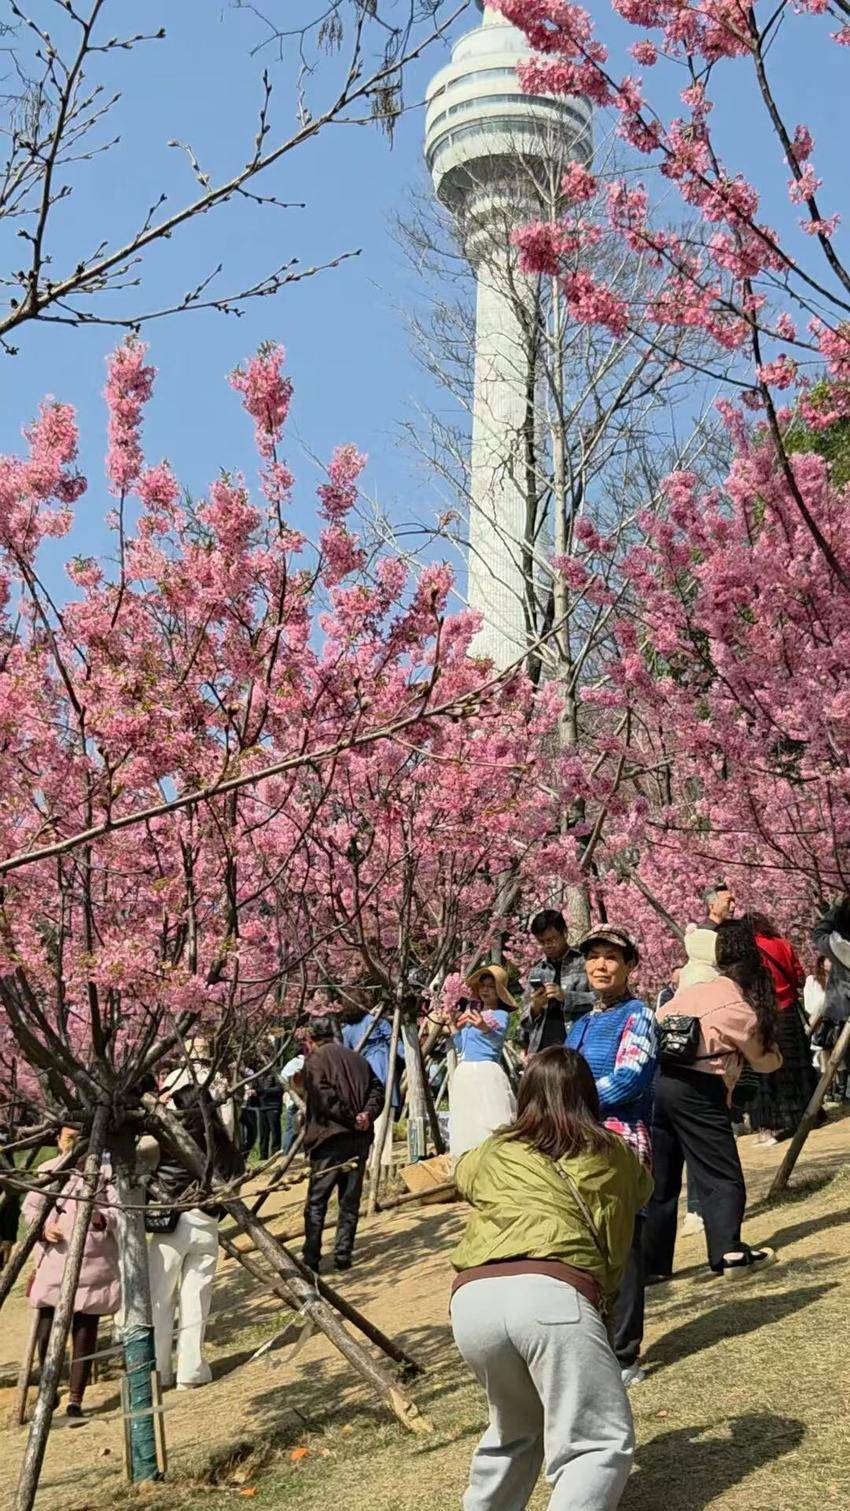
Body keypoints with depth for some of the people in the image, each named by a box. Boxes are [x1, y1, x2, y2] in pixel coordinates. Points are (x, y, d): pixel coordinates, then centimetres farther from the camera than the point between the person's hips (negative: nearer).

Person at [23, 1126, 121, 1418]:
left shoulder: (104, 1171, 0)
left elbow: (120, 1211, -3)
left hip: (93, 1264, -2)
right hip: (54, 1261, 2)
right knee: (47, 1327, -5)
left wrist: (101, 1218, -24)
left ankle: (76, 1397, 12)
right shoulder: (47, 1170, 8)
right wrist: (43, 1226, -7)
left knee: (85, 1331, 1)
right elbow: (30, 1208, 12)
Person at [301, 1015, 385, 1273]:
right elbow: (377, 1088, 5)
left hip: (329, 1138, -5)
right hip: (360, 1137, 5)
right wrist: (367, 1114, -6)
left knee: (316, 1200, 3)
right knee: (350, 1199, 10)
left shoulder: (314, 1062, -4)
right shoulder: (357, 1059, 14)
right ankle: (343, 1254, 9)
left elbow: (324, 1098, -16)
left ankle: (311, 1259, 1)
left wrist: (350, 1118, -9)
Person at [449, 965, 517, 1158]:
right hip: (464, 1073, 7)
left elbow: (497, 1037, -24)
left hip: (487, 1072, -7)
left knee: (491, 1124, -15)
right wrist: (453, 1026, 9)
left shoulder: (501, 1015, -2)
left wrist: (485, 1028, -45)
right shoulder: (470, 1011, 16)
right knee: (465, 1126, 5)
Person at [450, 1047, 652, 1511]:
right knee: (601, 1443, -3)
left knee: (516, 1428, 28)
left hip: (472, 1300, 4)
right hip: (552, 1295, -4)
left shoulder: (492, 1154, 27)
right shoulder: (613, 1155, 22)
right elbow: (642, 1189, 46)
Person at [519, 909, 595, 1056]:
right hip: (541, 1049, 4)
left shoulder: (584, 962, 6)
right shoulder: (536, 972, 20)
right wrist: (535, 1007, -2)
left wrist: (566, 996, -17)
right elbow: (525, 1020, 20)